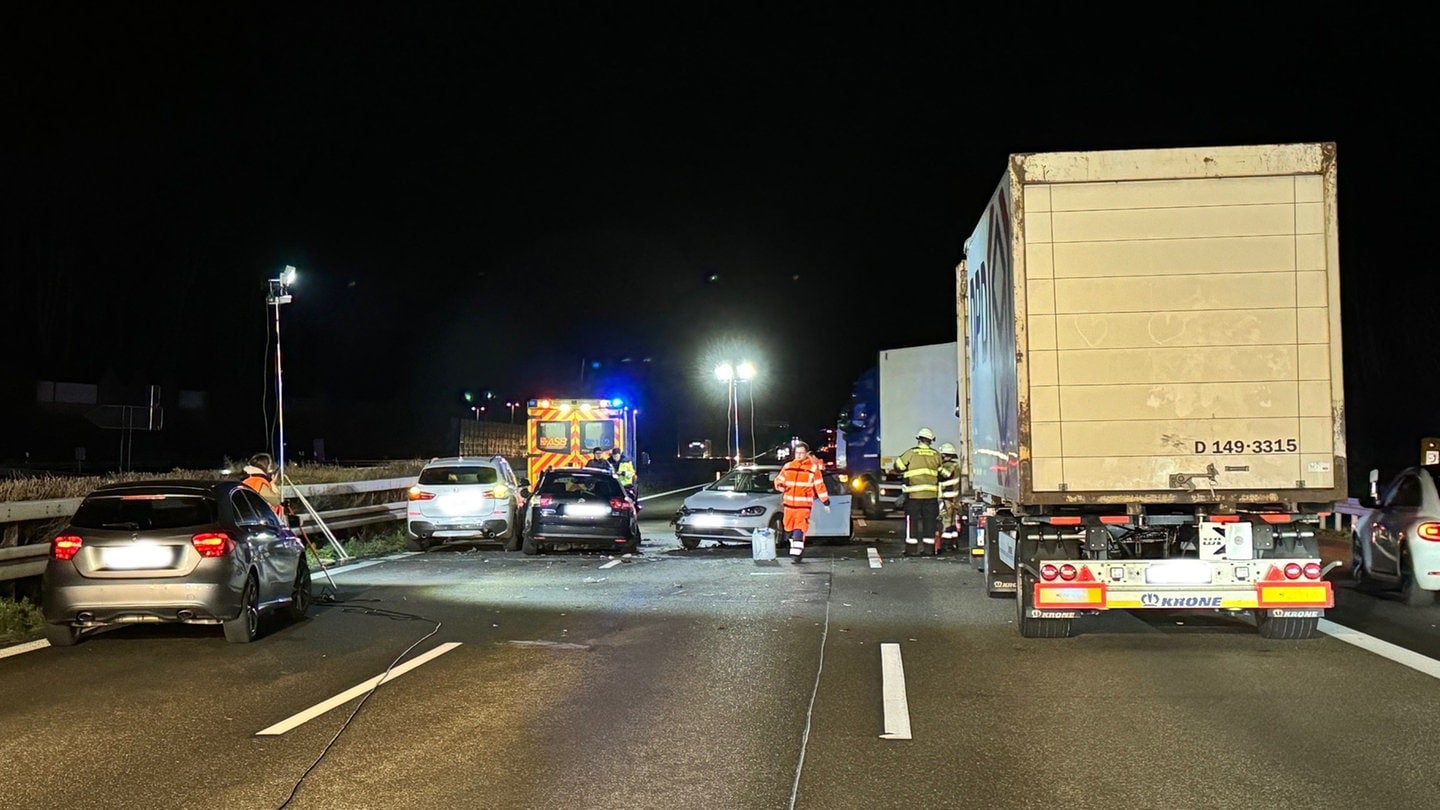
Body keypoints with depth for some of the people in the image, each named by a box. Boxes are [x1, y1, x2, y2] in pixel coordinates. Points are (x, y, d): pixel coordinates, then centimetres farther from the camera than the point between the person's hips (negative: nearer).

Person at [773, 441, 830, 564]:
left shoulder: (812, 468, 0)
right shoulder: (788, 466, 9)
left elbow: (819, 486, 2)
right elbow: (779, 479, 18)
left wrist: (826, 502, 2)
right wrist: (780, 485, -7)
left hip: (804, 505, -4)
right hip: (789, 503, 4)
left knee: (799, 530, -14)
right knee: (789, 529, 11)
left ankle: (796, 553, -16)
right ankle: (799, 549, 28)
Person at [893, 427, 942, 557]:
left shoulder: (911, 453, -4)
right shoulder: (936, 455, 5)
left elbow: (898, 467, 1)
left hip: (913, 494, -3)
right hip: (931, 494, 3)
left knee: (912, 521, 3)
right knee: (930, 521, 10)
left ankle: (912, 549, 2)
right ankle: (929, 547, 10)